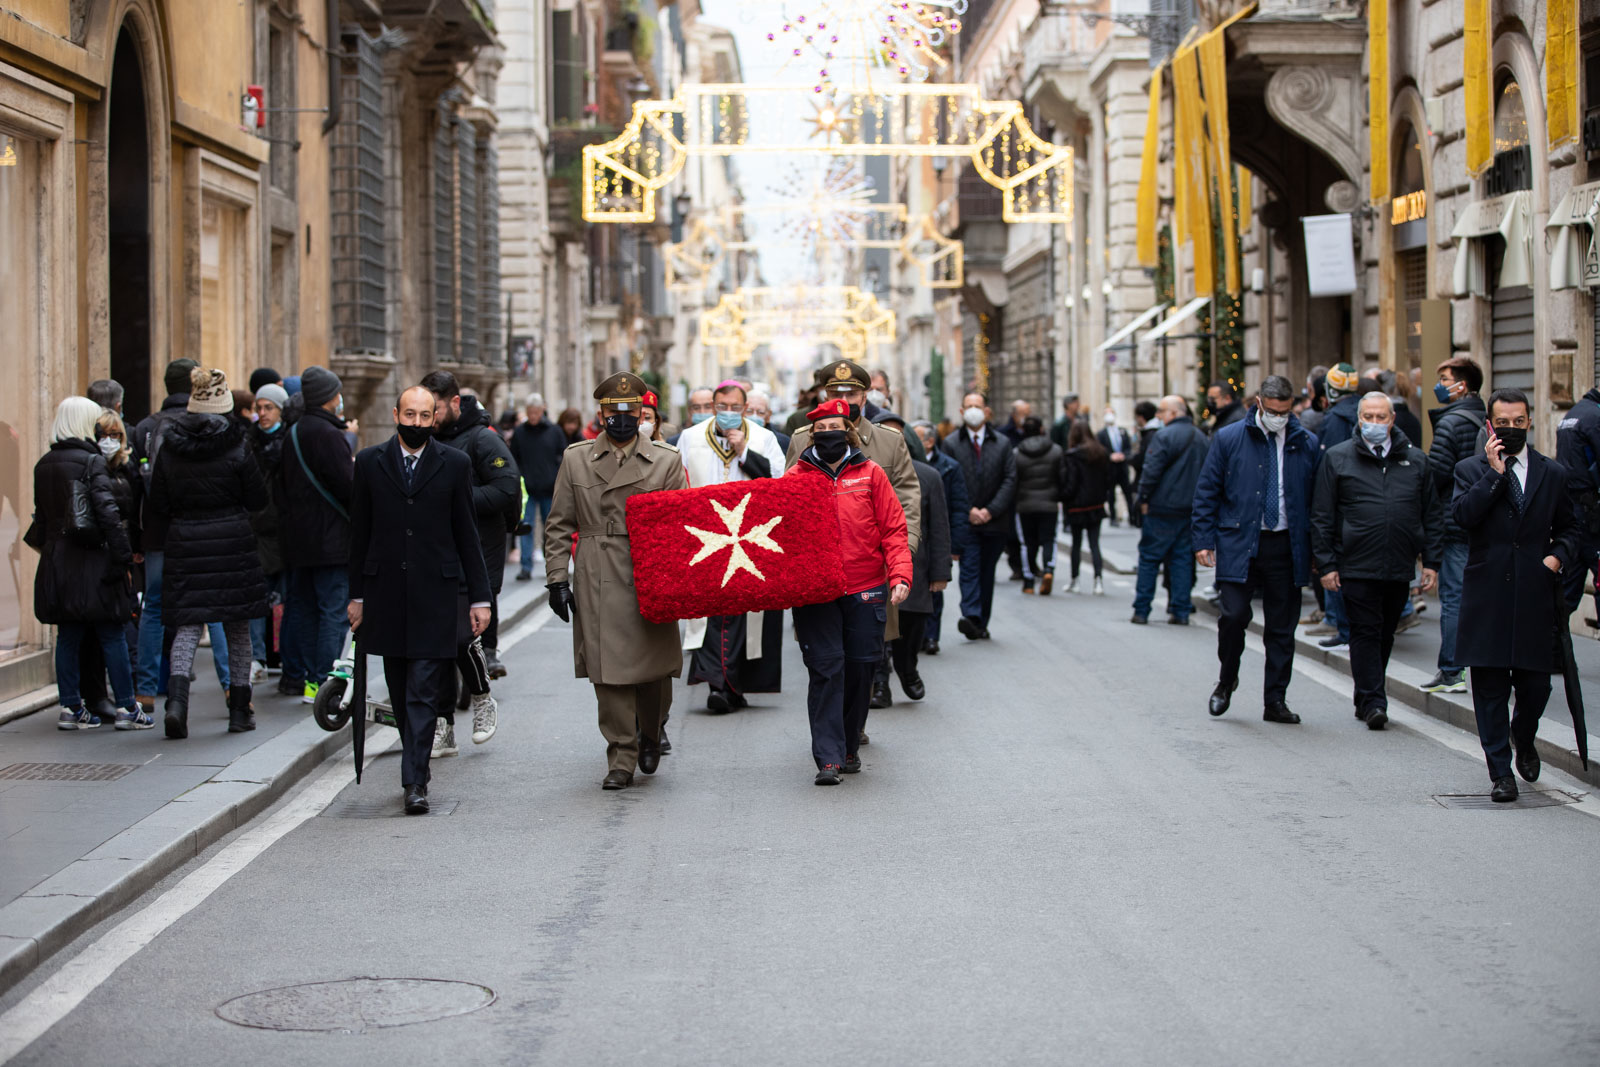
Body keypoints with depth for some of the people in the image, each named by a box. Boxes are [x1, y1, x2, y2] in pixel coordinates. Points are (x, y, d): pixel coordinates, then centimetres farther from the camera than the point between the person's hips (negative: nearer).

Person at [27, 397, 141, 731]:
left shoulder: (44, 465, 9)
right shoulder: (91, 461, -11)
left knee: (67, 637, 10)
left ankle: (70, 707, 11)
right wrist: (123, 556, -15)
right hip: (92, 561, -6)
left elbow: (42, 514, 16)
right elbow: (107, 511, -17)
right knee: (111, 635, 0)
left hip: (57, 562, 6)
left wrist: (40, 543, 33)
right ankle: (126, 707, 2)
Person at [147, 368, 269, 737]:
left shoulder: (170, 448, 1)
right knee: (237, 629, 9)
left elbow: (158, 505, 3)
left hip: (184, 544, 2)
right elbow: (258, 499, -3)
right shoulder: (236, 447, -8)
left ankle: (177, 698, -19)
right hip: (232, 542, -2)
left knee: (187, 626, 3)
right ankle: (239, 710, 14)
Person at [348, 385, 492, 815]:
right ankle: (417, 760, 27)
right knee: (401, 693, 10)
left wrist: (479, 598, 2)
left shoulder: (454, 464, 3)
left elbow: (467, 534, 5)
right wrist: (356, 595, 6)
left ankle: (415, 781, -9)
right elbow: (359, 534, 9)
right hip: (387, 594, 2)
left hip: (437, 595, -2)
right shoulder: (369, 463, 6)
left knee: (424, 693, -8)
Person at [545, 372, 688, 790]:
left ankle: (651, 735, 31)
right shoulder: (575, 460, 8)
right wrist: (557, 578, 0)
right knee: (608, 671, -4)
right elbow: (559, 526, 8)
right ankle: (622, 759, 4)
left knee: (654, 668, 3)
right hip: (597, 585, 0)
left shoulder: (666, 461, 7)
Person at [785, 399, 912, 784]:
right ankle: (828, 758, -8)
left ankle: (850, 747, 24)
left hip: (866, 592, 1)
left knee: (860, 667, 7)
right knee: (826, 669, -7)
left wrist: (900, 575, -7)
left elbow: (894, 529, 4)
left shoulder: (870, 474, 5)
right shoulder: (796, 477, 5)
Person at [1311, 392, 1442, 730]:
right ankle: (1373, 702, -3)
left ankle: (1366, 699, 23)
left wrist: (1431, 561, 6)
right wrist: (1327, 564, -4)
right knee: (1365, 633, -6)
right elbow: (1322, 516, 2)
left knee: (1385, 636, 11)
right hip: (1357, 566, -3)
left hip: (1399, 569, 3)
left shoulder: (1415, 460, 10)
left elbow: (1432, 514, 13)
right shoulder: (1338, 458, 3)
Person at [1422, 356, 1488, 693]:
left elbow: (1436, 472, -16)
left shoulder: (1452, 422, -13)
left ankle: (1450, 673, -3)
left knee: (1452, 596, -5)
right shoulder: (1485, 420, 12)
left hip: (1454, 522, -8)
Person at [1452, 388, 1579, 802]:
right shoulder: (1471, 470, 5)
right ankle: (1501, 771, 10)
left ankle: (1523, 738, 34)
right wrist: (1495, 472, -14)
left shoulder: (1552, 474, 11)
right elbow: (1462, 515, -12)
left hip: (1535, 594, 1)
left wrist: (1558, 555, -2)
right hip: (1487, 594, -1)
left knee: (1535, 685, 2)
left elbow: (1568, 528, 17)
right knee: (1490, 688, 1)